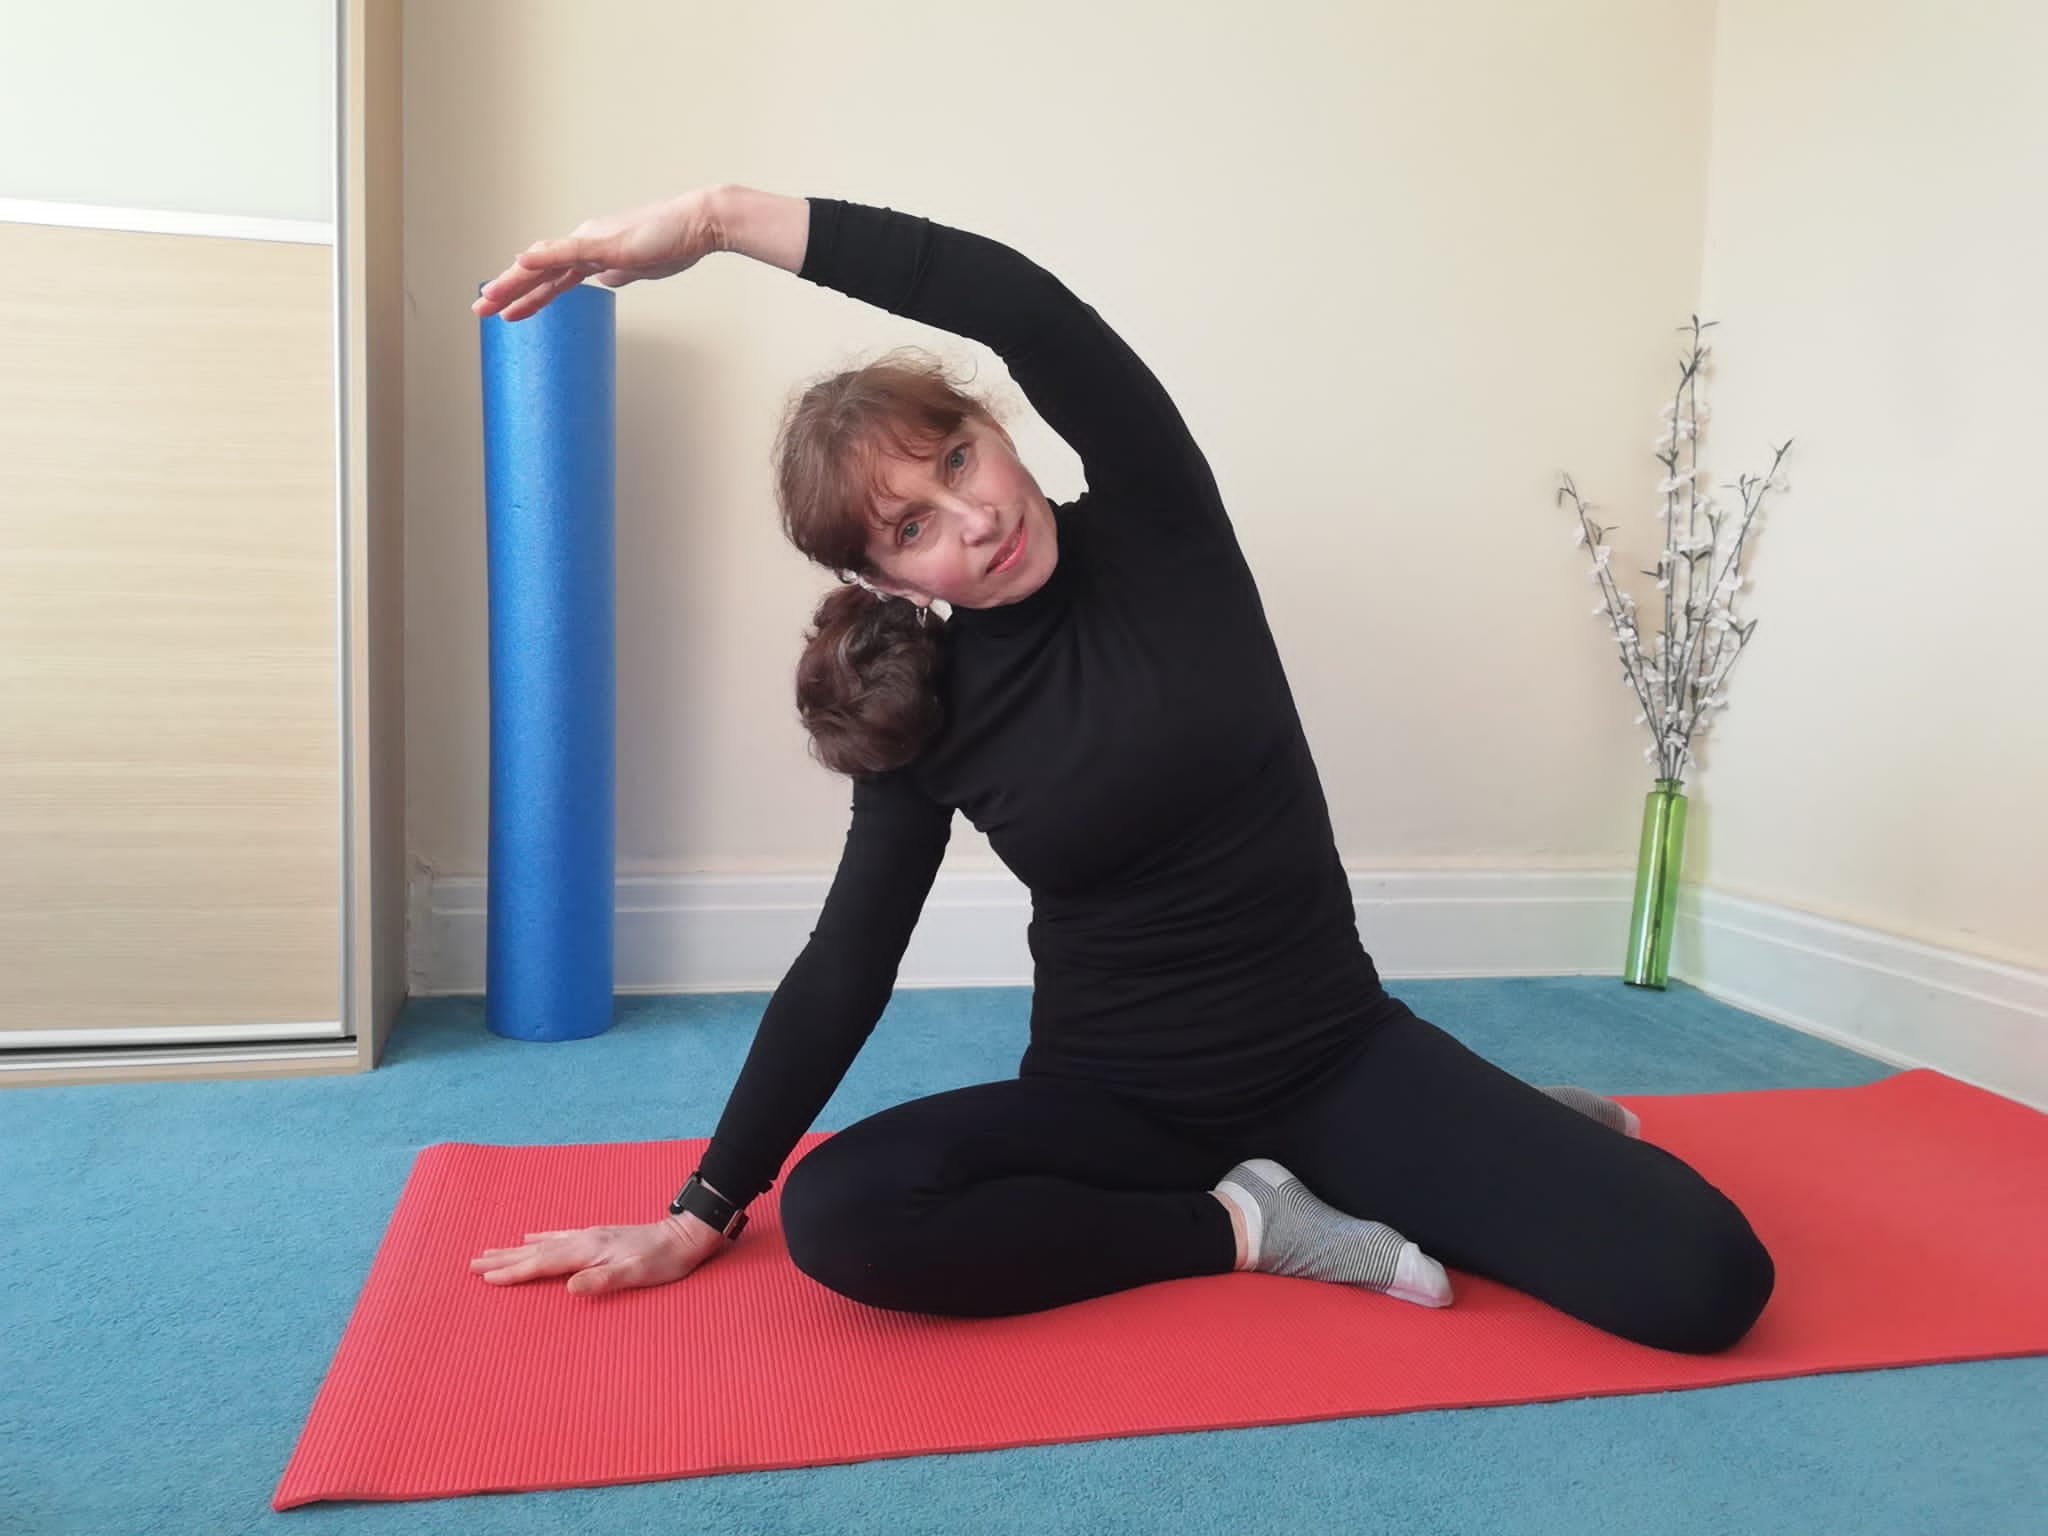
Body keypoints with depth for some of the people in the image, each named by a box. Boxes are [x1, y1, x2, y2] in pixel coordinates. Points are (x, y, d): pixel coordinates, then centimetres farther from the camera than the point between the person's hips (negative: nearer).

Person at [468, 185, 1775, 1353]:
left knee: (1704, 1283, -16)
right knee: (837, 1218, -28)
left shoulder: (1158, 541, -10)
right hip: (1109, 1099, 1)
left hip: (1337, 1059, 0)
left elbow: (1028, 308, -25)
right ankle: (1245, 1224, -10)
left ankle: (1515, 1137, 17)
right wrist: (701, 1215, -2)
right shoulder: (924, 711, -5)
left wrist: (717, 217, -27)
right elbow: (846, 969, -2)